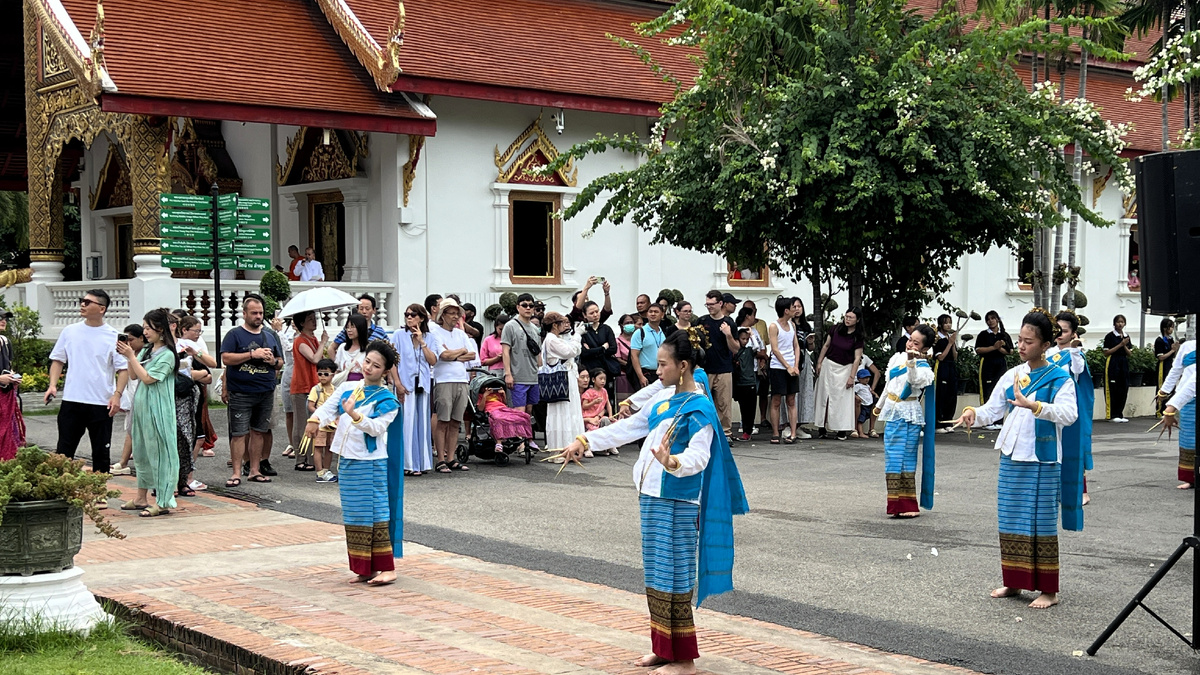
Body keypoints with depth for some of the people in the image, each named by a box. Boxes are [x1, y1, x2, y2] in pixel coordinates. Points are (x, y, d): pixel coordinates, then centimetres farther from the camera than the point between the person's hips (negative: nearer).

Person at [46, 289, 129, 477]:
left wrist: (117, 394, -15)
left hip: (102, 403, -2)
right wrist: (52, 385, -3)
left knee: (101, 452, 7)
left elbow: (123, 368, -4)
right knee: (64, 450, 6)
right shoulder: (70, 331, 5)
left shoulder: (113, 337, -4)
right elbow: (58, 360, 12)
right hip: (71, 400, 2)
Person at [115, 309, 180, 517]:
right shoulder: (148, 351, 12)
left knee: (158, 452, -5)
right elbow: (134, 375, 12)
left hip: (157, 411, -9)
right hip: (141, 407, 9)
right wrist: (127, 356, -1)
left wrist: (131, 356, -14)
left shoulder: (167, 355, -12)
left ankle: (162, 502, -2)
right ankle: (142, 497, 24)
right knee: (141, 452, 14)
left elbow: (147, 378, -17)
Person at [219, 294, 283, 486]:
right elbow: (226, 358, -12)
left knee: (259, 432, 9)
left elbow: (281, 362, 19)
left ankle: (255, 470, 17)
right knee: (239, 433, -5)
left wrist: (273, 361, -4)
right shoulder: (234, 334, 0)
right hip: (241, 394, -5)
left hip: (266, 393, 5)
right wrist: (252, 354, -17)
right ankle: (236, 473, -1)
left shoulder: (269, 336, 15)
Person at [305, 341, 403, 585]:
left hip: (370, 464, -6)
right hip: (346, 461, 6)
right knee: (354, 517, 9)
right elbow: (329, 407, 2)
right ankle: (364, 569, 16)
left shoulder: (387, 400, -7)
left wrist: (354, 415, -34)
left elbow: (377, 427, -20)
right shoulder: (347, 388, 9)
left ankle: (387, 568, -1)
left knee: (375, 515, -7)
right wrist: (315, 419, -18)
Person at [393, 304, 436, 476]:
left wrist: (422, 342, -7)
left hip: (423, 384, 3)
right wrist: (398, 384, -11)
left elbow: (433, 361, -1)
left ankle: (422, 462, 11)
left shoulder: (428, 337, 10)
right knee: (407, 422, -5)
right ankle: (408, 464, -2)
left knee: (422, 422, 5)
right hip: (406, 384, -3)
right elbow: (392, 361, -3)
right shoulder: (399, 335, 1)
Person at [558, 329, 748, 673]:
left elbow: (699, 456, -24)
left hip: (678, 503, -8)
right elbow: (628, 428, 17)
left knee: (674, 578, -3)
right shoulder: (663, 398, 9)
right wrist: (585, 441, 16)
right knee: (655, 574, 13)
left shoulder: (700, 409, -14)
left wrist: (672, 462, -43)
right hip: (652, 496, 8)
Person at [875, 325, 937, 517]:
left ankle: (908, 505, -1)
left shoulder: (923, 367, -10)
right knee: (892, 459, 6)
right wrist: (880, 405, 32)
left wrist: (912, 361, -47)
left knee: (906, 459, -6)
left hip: (909, 416, -7)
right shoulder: (897, 358, 9)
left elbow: (914, 380, -33)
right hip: (892, 413, 7)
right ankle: (895, 503, 11)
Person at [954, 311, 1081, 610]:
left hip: (1043, 462, -5)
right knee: (1011, 523, 10)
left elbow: (1069, 414, -22)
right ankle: (1013, 582, 22)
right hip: (1011, 460, 5)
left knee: (1042, 523, -2)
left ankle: (1048, 590, 6)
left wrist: (1032, 405, -35)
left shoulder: (1060, 379, -7)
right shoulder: (1011, 376, 9)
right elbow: (993, 409, 12)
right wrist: (973, 413, -10)